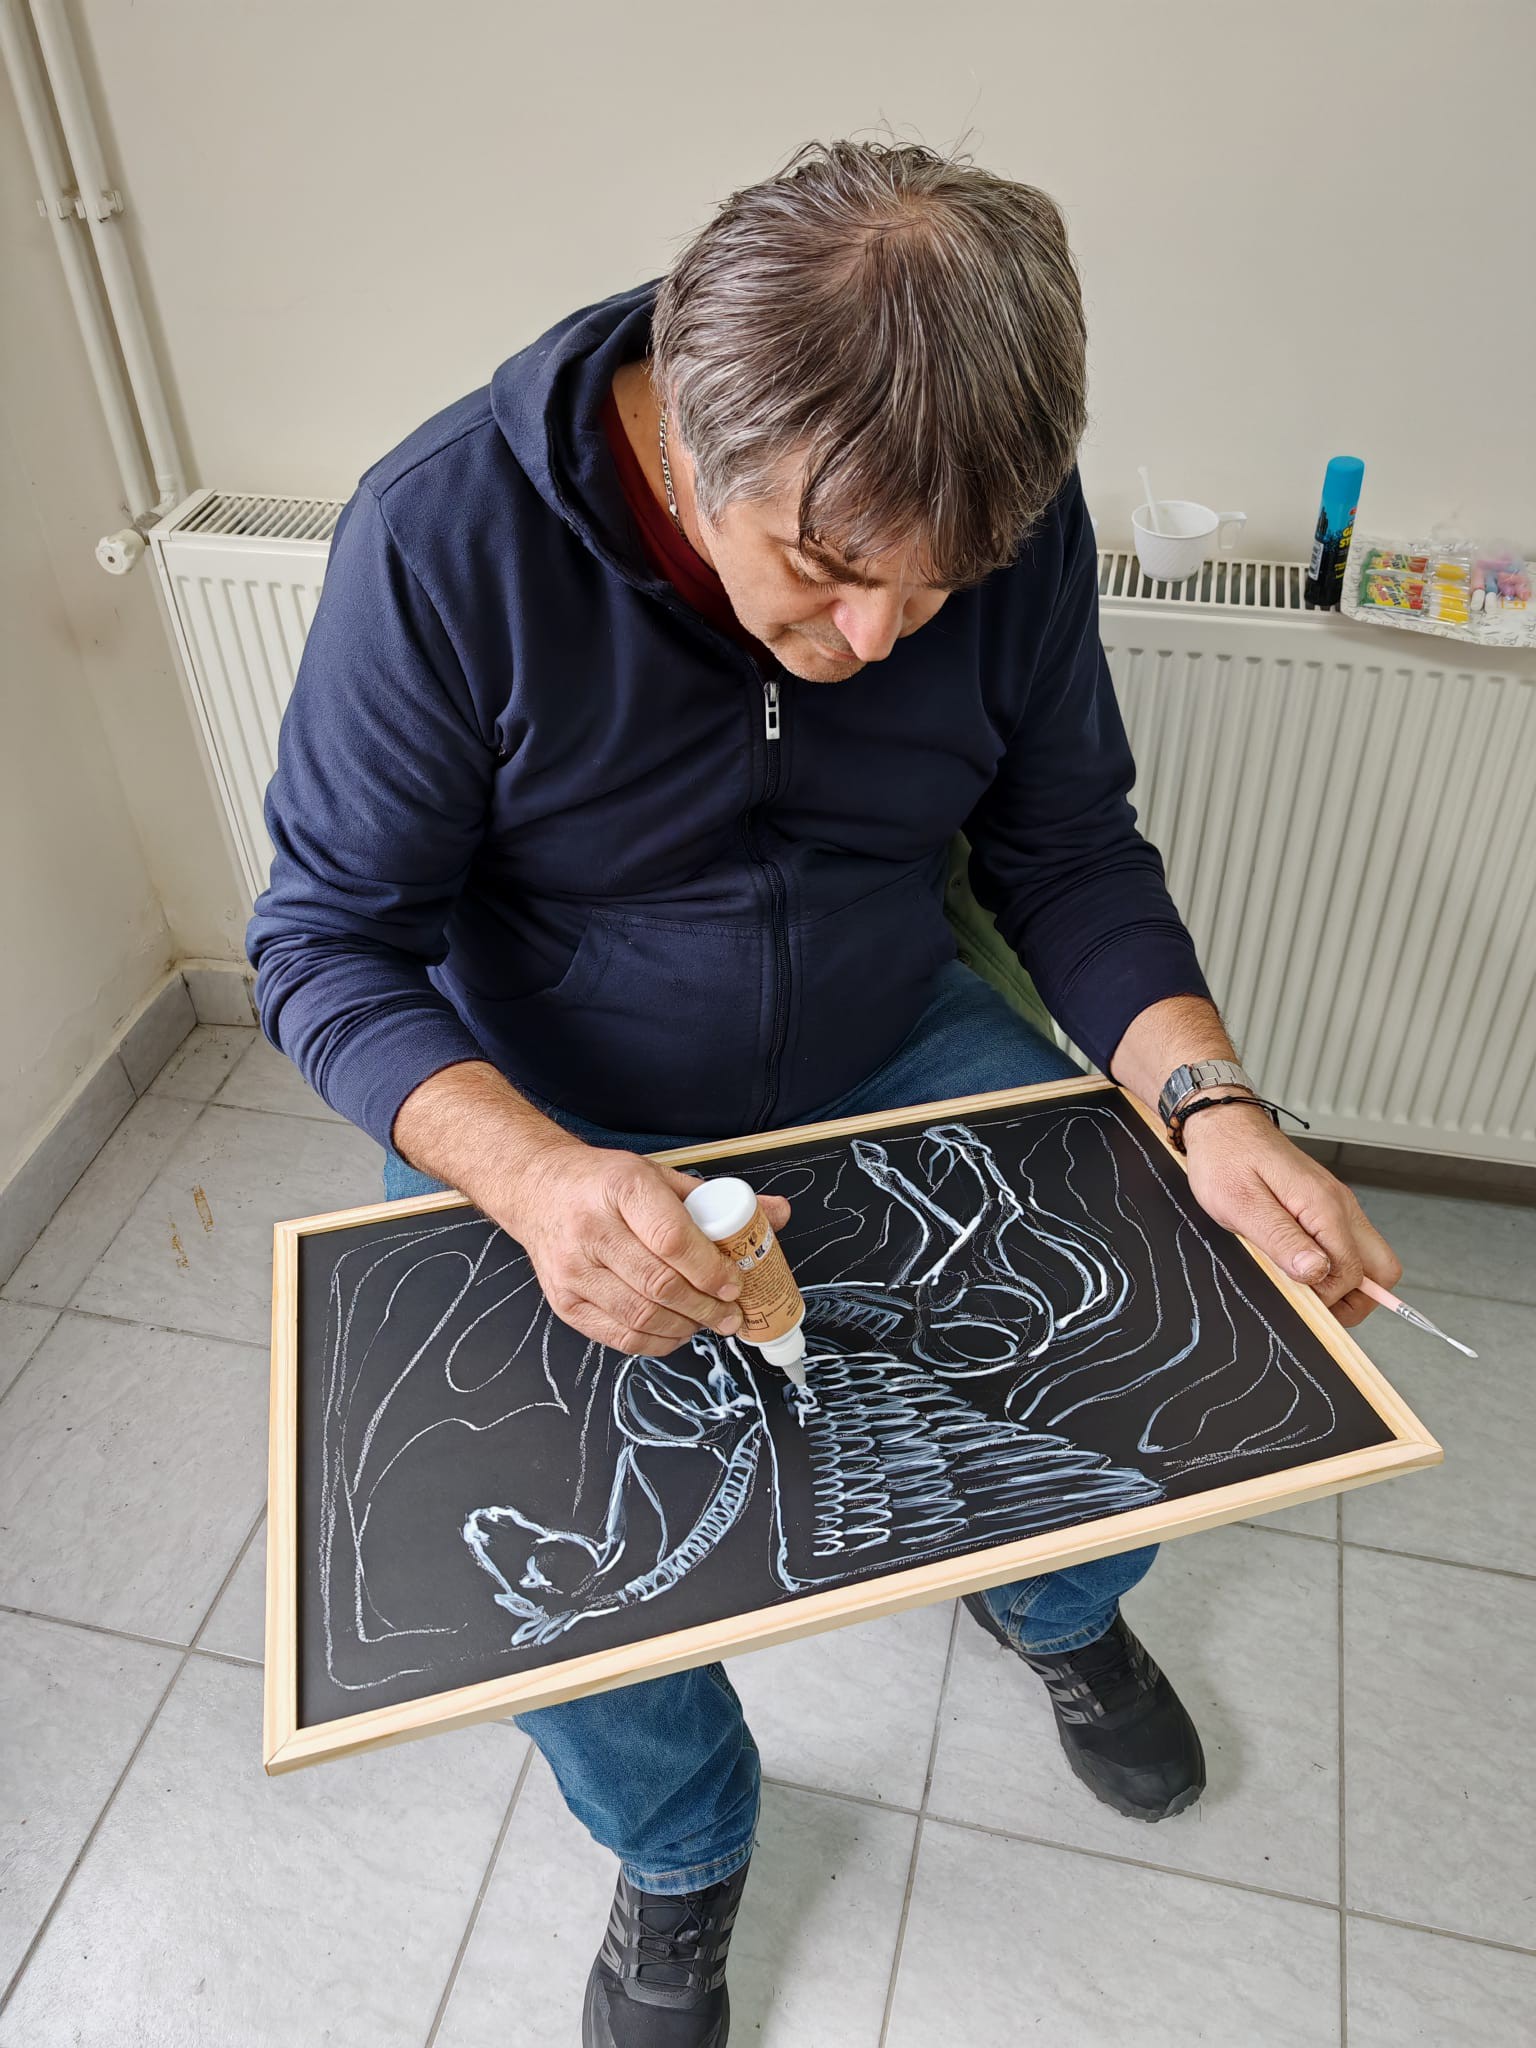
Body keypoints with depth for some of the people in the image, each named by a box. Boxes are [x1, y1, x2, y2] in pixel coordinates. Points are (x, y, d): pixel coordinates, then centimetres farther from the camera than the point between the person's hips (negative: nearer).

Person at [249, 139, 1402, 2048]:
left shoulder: (1010, 520, -13)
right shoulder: (445, 536, -24)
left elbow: (1066, 849, -3)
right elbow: (325, 940, -18)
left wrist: (1204, 1100, -21)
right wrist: (532, 1174, -37)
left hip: (895, 1050, 3)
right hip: (547, 1112, -2)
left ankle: (1056, 1603, 29)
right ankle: (679, 1848, 19)